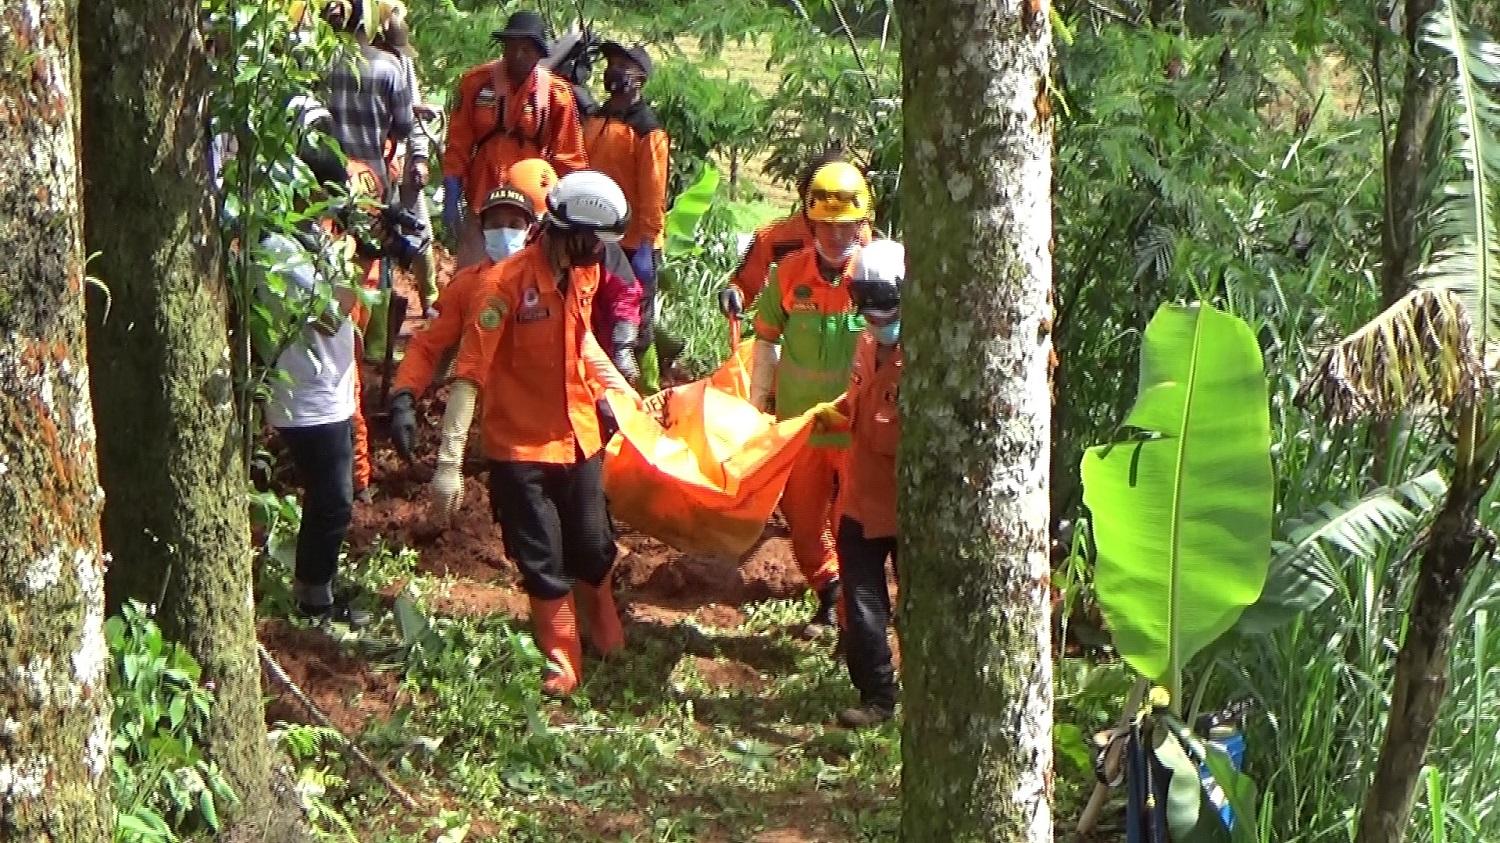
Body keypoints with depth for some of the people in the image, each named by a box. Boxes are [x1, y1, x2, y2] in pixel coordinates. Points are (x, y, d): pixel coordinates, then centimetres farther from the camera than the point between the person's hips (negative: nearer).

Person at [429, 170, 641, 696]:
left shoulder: (585, 274, -2)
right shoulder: (507, 282, -24)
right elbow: (470, 371, -25)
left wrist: (621, 389, 19)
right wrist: (450, 460, -29)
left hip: (580, 437, 6)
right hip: (520, 447, -5)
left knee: (593, 551, 17)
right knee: (543, 563, 4)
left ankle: (610, 643, 41)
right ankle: (563, 666, 22)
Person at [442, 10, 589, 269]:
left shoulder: (556, 93, -4)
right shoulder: (476, 83, -2)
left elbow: (567, 158, 1)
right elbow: (458, 146, 2)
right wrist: (451, 199, -2)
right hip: (481, 205, 1)